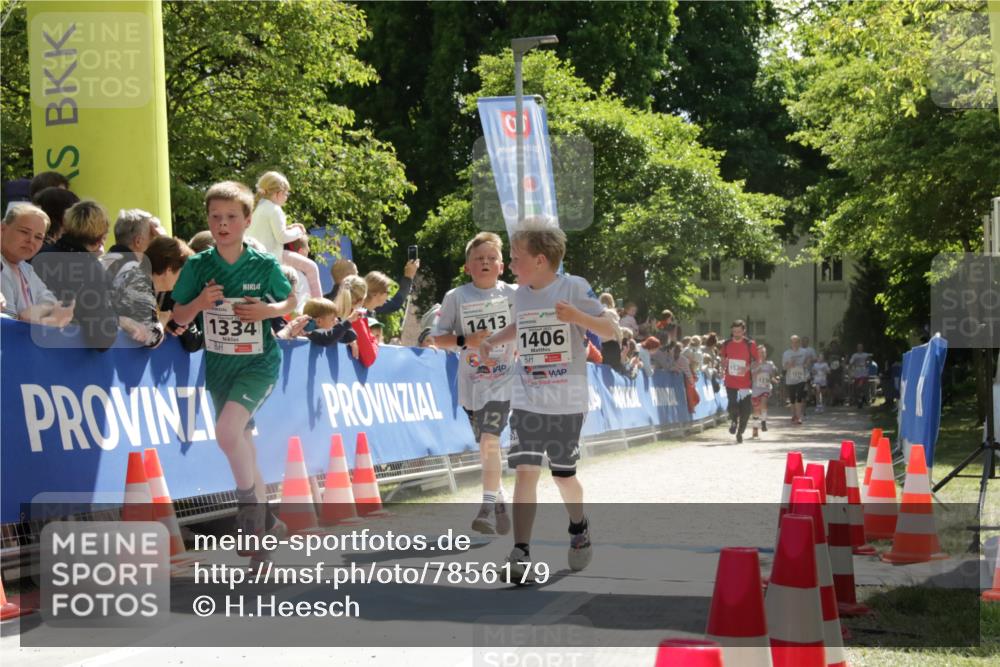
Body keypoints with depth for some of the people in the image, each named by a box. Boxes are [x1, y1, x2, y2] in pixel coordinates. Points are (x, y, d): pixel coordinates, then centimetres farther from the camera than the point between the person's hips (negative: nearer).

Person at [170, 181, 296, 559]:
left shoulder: (264, 265, -8)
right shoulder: (197, 267, -4)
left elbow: (290, 302, 7)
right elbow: (179, 317, 2)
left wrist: (268, 310, -15)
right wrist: (199, 303, -20)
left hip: (258, 361, -4)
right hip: (218, 364, 5)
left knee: (228, 430, -26)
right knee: (241, 443, 14)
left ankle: (250, 507, -8)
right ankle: (266, 521, 30)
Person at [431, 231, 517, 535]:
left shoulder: (514, 295, 0)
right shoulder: (456, 297, -1)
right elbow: (438, 337, 0)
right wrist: (465, 340, -15)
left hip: (503, 380, -3)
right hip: (471, 382, 3)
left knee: (490, 438, -19)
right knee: (486, 444, 12)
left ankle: (488, 506, -22)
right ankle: (499, 501, 29)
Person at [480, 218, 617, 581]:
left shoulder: (574, 287, -9)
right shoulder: (521, 294, 7)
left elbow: (610, 330, -11)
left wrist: (577, 316, -27)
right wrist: (493, 340, 13)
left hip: (567, 402, -3)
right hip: (526, 400, 3)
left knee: (563, 475, 9)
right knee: (526, 470, -11)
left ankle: (579, 528, 39)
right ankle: (520, 552, -13)